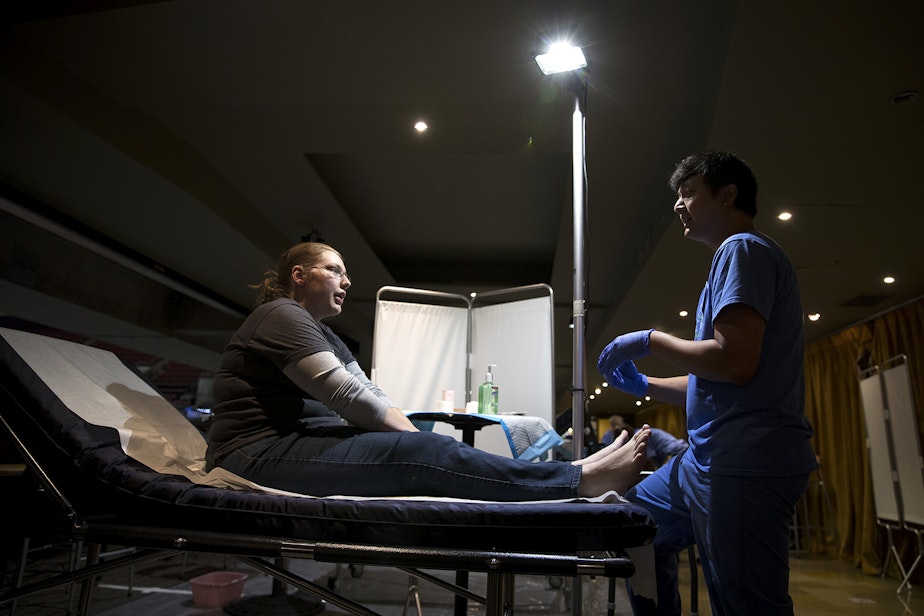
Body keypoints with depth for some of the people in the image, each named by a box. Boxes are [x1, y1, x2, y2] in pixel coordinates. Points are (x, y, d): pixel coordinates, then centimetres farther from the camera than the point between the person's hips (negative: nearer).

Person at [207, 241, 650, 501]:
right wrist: (416, 441, -13)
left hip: (299, 444, 9)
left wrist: (416, 438, -6)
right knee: (424, 454, -23)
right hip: (262, 454, -9)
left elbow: (371, 397, 9)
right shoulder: (282, 316, -8)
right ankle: (581, 480, -23)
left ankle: (574, 475, -11)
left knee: (425, 449, -8)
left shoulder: (324, 336, 22)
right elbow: (348, 395, -19)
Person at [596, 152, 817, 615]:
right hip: (708, 457, 10)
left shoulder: (744, 249, -7)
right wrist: (645, 386, 20)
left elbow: (735, 362, -21)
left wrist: (650, 341, -9)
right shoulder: (733, 258, 22)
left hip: (744, 461, -10)